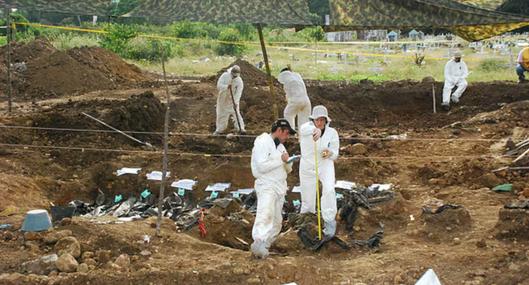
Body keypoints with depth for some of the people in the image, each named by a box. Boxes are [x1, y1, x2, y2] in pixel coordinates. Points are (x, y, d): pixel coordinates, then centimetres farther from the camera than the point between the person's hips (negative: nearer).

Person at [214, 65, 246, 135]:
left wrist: (236, 102, -39)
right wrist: (226, 87, -41)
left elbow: (238, 93, -26)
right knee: (221, 114, 9)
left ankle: (240, 128, -8)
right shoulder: (225, 76, -16)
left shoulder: (239, 81, -18)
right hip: (223, 98, 1)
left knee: (236, 113, -12)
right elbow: (219, 86, -22)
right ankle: (219, 129, 23)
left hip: (233, 100, -1)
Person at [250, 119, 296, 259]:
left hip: (280, 187, 9)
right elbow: (262, 166, -19)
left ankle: (263, 247, 9)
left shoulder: (280, 146, 18)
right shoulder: (262, 143, -8)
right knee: (265, 214, -28)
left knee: (276, 221, 5)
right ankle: (259, 243, -41)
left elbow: (288, 169, 19)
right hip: (266, 186, -9)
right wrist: (280, 159, -15)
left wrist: (287, 162, -3)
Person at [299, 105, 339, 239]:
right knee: (307, 203, 9)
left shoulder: (332, 133, -6)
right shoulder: (307, 127, -12)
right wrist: (315, 130, -62)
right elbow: (304, 129, -39)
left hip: (325, 166, 0)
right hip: (307, 167, 0)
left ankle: (329, 221, -22)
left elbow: (335, 154, 0)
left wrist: (330, 153, -25)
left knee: (329, 190, -29)